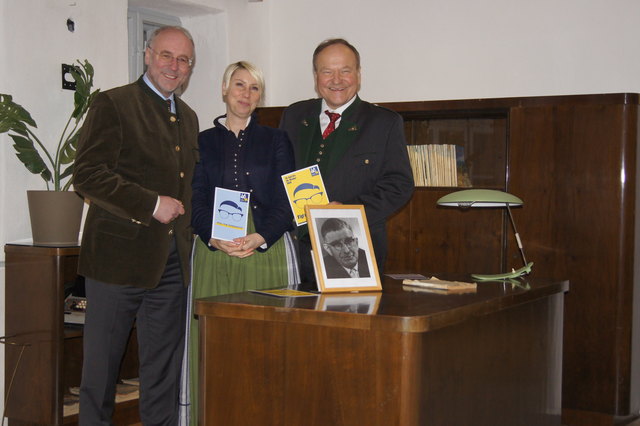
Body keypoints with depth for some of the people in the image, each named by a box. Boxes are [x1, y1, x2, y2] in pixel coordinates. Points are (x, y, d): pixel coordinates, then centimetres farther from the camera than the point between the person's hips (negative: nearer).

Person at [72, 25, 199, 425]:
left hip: (172, 261, 6)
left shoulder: (188, 117, 18)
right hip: (121, 254, -6)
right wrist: (152, 205, -16)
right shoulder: (113, 104, -4)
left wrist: (187, 222, 11)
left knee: (165, 369, 10)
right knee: (101, 362, 3)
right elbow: (88, 174, -13)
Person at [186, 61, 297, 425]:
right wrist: (215, 238, -13)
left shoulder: (276, 140, 12)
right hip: (214, 252, 1)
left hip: (268, 250, -1)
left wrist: (260, 238, -13)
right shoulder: (204, 142, 13)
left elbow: (285, 201, 3)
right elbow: (197, 201, 6)